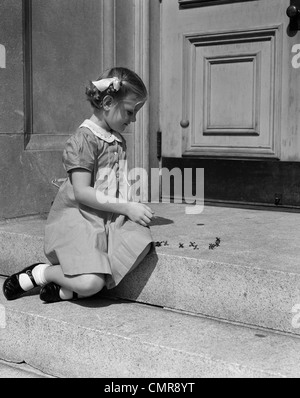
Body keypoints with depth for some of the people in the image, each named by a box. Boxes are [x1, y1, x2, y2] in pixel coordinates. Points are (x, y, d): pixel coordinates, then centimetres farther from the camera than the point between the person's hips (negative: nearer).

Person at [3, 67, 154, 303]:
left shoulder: (119, 141, 15)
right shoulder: (84, 139, -12)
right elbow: (82, 193, -18)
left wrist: (132, 207, 3)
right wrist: (126, 208, -17)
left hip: (110, 218, 8)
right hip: (76, 218, -8)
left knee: (141, 240, -23)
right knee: (90, 283, -27)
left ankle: (67, 290, -10)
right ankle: (39, 274, 6)